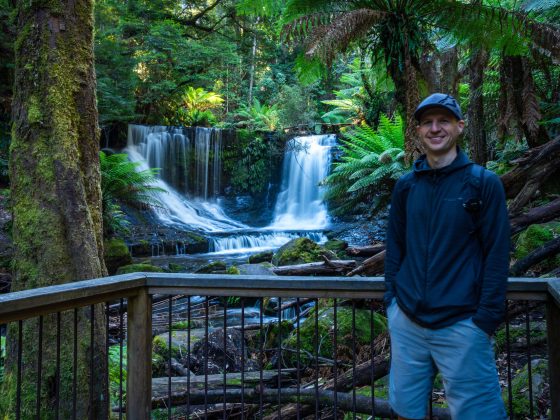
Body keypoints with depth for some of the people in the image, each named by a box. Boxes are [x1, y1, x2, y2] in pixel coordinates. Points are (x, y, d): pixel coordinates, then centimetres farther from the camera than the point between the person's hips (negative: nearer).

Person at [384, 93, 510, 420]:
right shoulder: (406, 186, 5)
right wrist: (391, 299, 7)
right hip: (406, 322, 4)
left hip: (461, 325, -3)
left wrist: (487, 319, -10)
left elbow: (497, 255, -7)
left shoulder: (483, 182, -5)